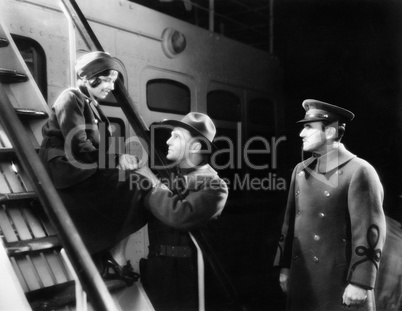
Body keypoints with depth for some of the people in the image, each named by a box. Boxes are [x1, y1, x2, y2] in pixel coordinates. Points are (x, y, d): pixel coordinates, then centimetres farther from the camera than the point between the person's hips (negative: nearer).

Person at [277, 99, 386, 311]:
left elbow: (370, 232, -14)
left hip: (340, 283, -6)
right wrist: (285, 268, 11)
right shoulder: (300, 170, 9)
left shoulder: (359, 172, -11)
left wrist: (360, 283, -15)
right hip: (301, 280, 6)